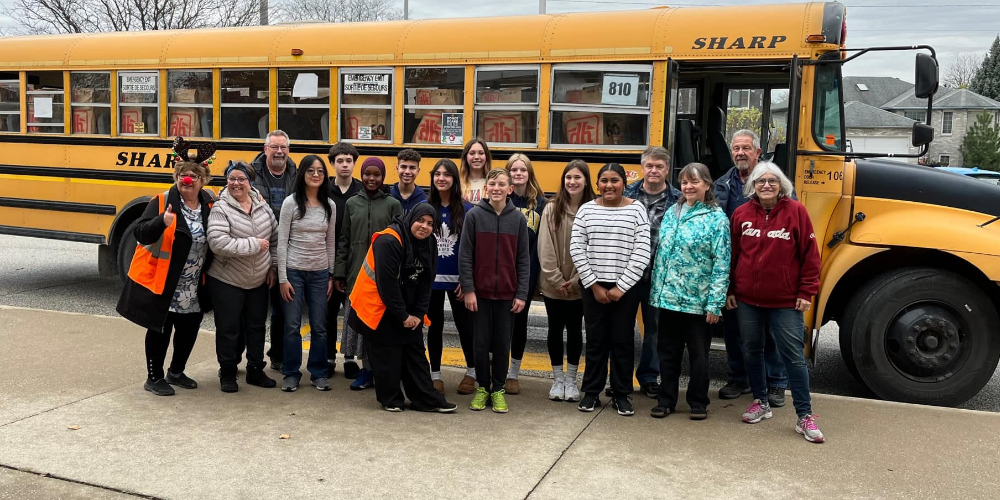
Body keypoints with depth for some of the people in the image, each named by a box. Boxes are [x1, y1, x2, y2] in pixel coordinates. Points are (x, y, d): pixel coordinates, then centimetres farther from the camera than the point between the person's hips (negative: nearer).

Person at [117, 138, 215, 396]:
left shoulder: (210, 203, 1)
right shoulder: (162, 201, -14)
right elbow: (140, 233, -22)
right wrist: (162, 222, -39)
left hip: (194, 287, 5)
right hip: (161, 282, -5)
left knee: (189, 329, 15)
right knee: (159, 330, 6)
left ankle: (176, 372, 36)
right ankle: (154, 378, 22)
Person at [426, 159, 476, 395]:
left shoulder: (466, 209, -5)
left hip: (457, 278, -1)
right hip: (431, 277, 1)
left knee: (464, 325, 9)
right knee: (434, 325, 11)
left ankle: (471, 372, 27)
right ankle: (435, 375, 22)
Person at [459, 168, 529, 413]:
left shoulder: (518, 218, 0)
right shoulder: (474, 215, -4)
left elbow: (523, 259, 1)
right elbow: (465, 256, -4)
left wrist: (522, 294, -3)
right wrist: (468, 289, -9)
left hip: (507, 293, 1)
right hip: (480, 292, -1)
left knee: (502, 344, 8)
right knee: (481, 342, 7)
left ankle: (498, 389, 21)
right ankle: (482, 387, 22)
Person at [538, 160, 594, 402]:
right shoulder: (552, 209, -3)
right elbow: (545, 249, -6)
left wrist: (576, 280, -11)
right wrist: (556, 280, -11)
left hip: (580, 285, 0)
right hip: (552, 285, 1)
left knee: (575, 330, 10)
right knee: (555, 329, 10)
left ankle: (571, 379, 23)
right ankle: (557, 379, 23)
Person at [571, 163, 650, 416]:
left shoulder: (637, 210, -3)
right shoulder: (586, 210, 2)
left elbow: (642, 253, -7)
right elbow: (576, 249, -1)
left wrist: (621, 286, -11)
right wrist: (593, 284, -6)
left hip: (626, 287, -1)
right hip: (593, 286, 1)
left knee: (623, 340, 7)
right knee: (595, 340, 9)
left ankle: (621, 394, 19)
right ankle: (591, 391, 21)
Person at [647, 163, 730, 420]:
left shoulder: (717, 218, -8)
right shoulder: (671, 212, 8)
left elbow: (721, 264, -11)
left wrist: (715, 303, -15)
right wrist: (656, 290, 10)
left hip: (698, 300, -4)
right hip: (668, 297, 5)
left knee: (698, 354, 9)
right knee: (667, 352, 12)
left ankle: (698, 403, 23)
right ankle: (666, 399, 25)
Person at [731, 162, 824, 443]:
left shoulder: (796, 212, -6)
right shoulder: (741, 214, 1)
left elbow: (810, 254, -5)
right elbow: (732, 254, 6)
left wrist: (806, 292, -7)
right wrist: (729, 290, 5)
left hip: (785, 301, -3)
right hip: (747, 300, 3)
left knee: (794, 356, 1)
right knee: (751, 351, 13)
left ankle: (805, 417, 8)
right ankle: (761, 402, 31)